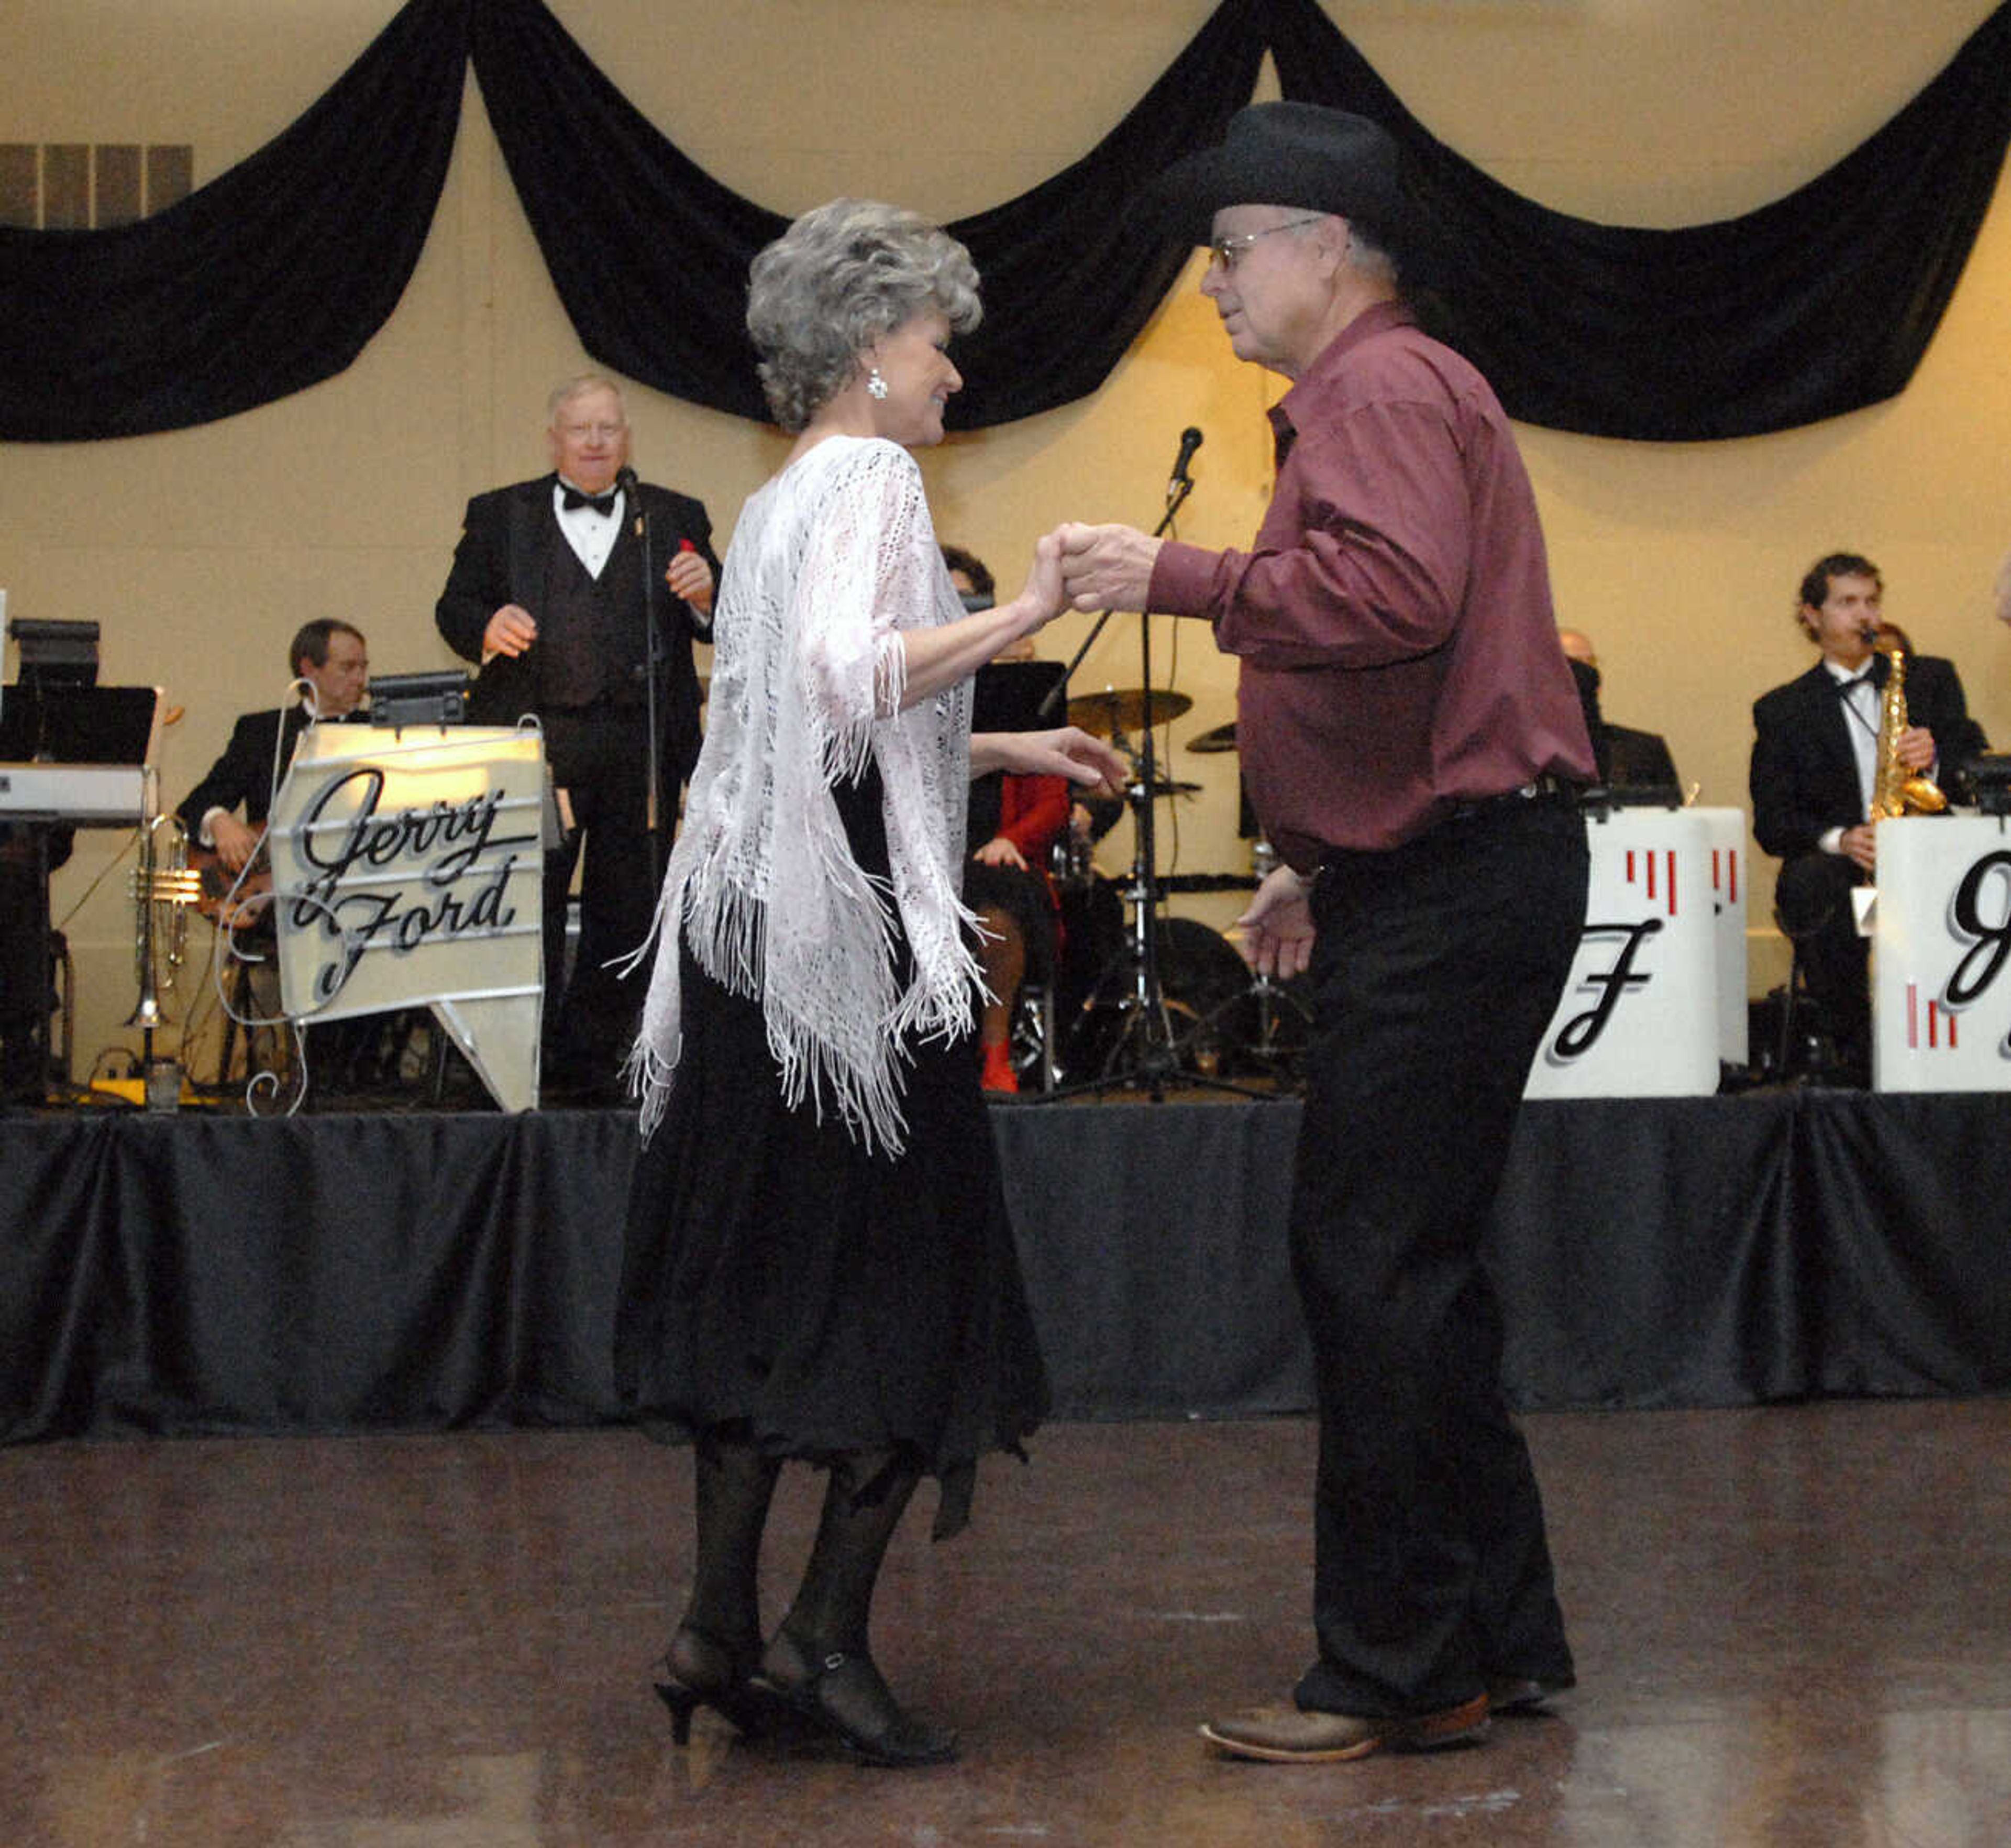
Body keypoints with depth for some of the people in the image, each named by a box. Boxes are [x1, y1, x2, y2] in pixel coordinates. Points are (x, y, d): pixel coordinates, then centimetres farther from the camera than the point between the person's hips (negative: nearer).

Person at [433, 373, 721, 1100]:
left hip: (641, 748, 2)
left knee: (626, 914, 5)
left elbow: (720, 627, 8)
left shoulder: (675, 518, 13)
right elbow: (453, 608, 7)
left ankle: (590, 1060, 14)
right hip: (537, 739, -1)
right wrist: (486, 627, -15)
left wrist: (705, 595, -15)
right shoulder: (499, 516, 12)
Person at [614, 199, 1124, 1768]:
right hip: (848, 931, -9)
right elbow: (850, 675, -26)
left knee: (764, 1281, 10)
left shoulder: (785, 498, 19)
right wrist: (1021, 616, -24)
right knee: (911, 1278, -2)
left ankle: (720, 1631, 14)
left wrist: (1008, 749, 25)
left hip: (753, 924, 9)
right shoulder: (870, 479, -9)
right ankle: (825, 1636, -1)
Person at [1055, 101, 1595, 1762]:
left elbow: (1394, 596, -29)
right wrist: (1324, 864, 24)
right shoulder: (1375, 393, 22)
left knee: (1376, 1265, -8)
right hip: (1439, 876, 11)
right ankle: (1502, 1640, 22)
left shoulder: (1384, 389, -11)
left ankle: (1397, 1674, -1)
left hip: (1453, 892, -11)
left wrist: (1177, 579, -22)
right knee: (1412, 1266, 15)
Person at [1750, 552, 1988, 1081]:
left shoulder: (1931, 679, 18)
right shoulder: (1782, 710, 14)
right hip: (1837, 861, 0)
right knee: (1807, 888, -35)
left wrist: (1935, 760, -14)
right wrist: (1838, 838, -15)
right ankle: (1857, 1051, -28)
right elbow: (1771, 823, 4)